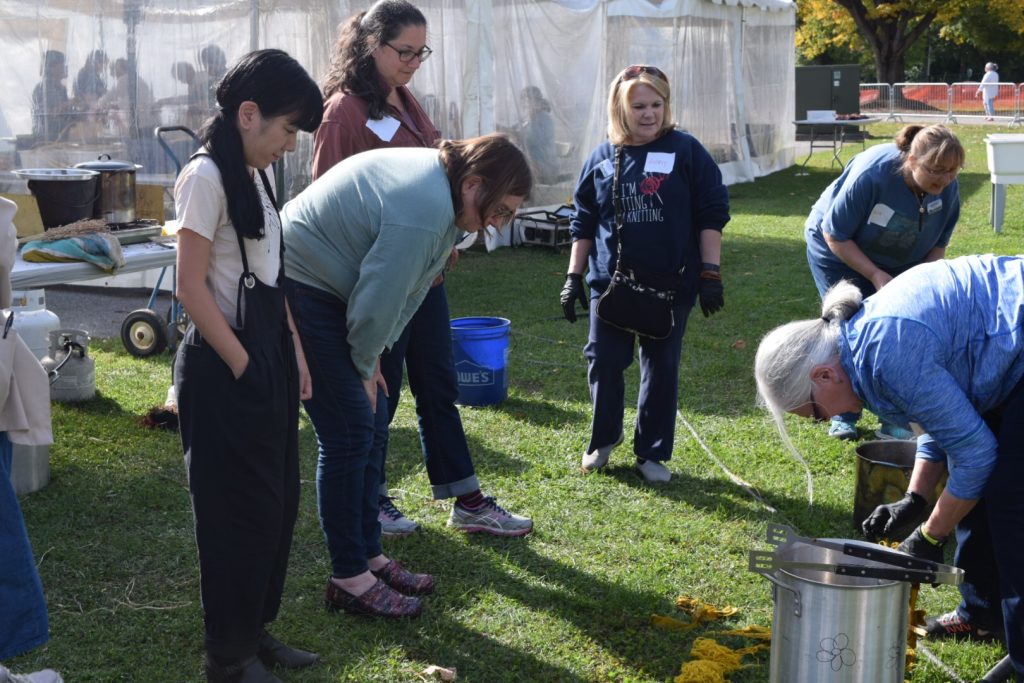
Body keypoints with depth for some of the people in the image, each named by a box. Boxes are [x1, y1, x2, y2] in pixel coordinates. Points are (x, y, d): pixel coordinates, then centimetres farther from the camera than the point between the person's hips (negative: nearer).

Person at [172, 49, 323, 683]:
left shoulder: (256, 174, 12)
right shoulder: (206, 177, -15)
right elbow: (191, 287, -17)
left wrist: (294, 352, 11)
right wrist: (244, 365, -16)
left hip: (269, 354, 9)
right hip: (225, 367, -9)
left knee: (278, 501, 14)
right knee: (240, 510, 0)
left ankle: (256, 630, 29)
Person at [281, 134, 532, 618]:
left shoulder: (437, 180, 5)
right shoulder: (422, 213, -28)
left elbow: (399, 288, 10)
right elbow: (377, 301, -24)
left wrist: (370, 360, 7)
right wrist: (365, 366, -6)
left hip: (330, 291, 11)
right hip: (302, 293, -11)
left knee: (372, 426, 12)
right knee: (349, 435, -8)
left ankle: (369, 556, 23)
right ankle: (349, 579, 2)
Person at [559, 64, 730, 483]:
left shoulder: (686, 151, -3)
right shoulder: (602, 158, 4)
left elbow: (711, 215, -2)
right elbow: (583, 223, 11)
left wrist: (710, 273, -7)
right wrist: (573, 277, 7)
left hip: (671, 283, -2)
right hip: (610, 282, 2)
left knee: (661, 369, 6)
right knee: (604, 363, 4)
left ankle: (652, 453, 19)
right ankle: (603, 438, 27)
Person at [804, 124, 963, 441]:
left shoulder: (948, 188, -22)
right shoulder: (871, 174, -37)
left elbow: (938, 245, -4)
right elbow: (835, 236, -26)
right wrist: (875, 275, -30)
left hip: (897, 264, 4)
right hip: (839, 253, -4)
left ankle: (894, 421, 4)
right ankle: (843, 417, 10)